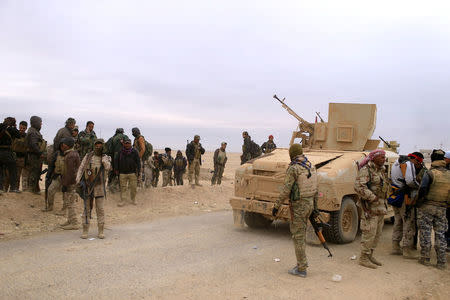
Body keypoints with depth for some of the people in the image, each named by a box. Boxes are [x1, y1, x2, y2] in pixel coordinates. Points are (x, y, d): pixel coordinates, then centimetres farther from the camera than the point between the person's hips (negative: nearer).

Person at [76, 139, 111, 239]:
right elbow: (81, 168, 4)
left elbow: (107, 168, -19)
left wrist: (103, 157, -16)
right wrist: (78, 181, -7)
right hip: (88, 186, 1)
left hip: (100, 187, -1)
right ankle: (85, 231, 12)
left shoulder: (106, 158, 1)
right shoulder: (88, 156, 2)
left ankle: (101, 231, 8)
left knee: (100, 209, 0)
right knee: (87, 209, 5)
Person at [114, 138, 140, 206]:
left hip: (132, 173, -1)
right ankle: (123, 200, 10)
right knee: (123, 187, 3)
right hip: (122, 173, 1)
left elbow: (138, 162, 2)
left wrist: (138, 171, -4)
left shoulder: (134, 151, 1)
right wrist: (116, 169, 8)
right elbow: (116, 160, 13)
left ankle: (133, 200, 18)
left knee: (133, 187, 2)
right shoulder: (120, 152, 4)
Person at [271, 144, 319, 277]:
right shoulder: (311, 166, 6)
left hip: (298, 205, -8)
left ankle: (301, 269, 8)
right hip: (309, 203, 8)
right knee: (301, 231, 23)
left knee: (298, 236, 1)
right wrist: (315, 207, 18)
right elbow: (315, 189, 11)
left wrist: (276, 206, -12)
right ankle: (302, 261, 28)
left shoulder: (293, 168, -17)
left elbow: (286, 190, -20)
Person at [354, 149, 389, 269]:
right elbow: (359, 187, -23)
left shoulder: (381, 170, 16)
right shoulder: (366, 170, -12)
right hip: (370, 206, -9)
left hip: (381, 206, 9)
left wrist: (384, 203, 16)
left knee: (377, 234, 13)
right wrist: (372, 197, -23)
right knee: (369, 233, -6)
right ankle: (363, 258, 3)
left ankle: (370, 255, 24)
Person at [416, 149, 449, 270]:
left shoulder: (430, 173, -12)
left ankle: (425, 258, 11)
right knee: (440, 234, 10)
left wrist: (419, 201, -6)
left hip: (427, 207, -4)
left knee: (425, 233, 5)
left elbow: (422, 189, -20)